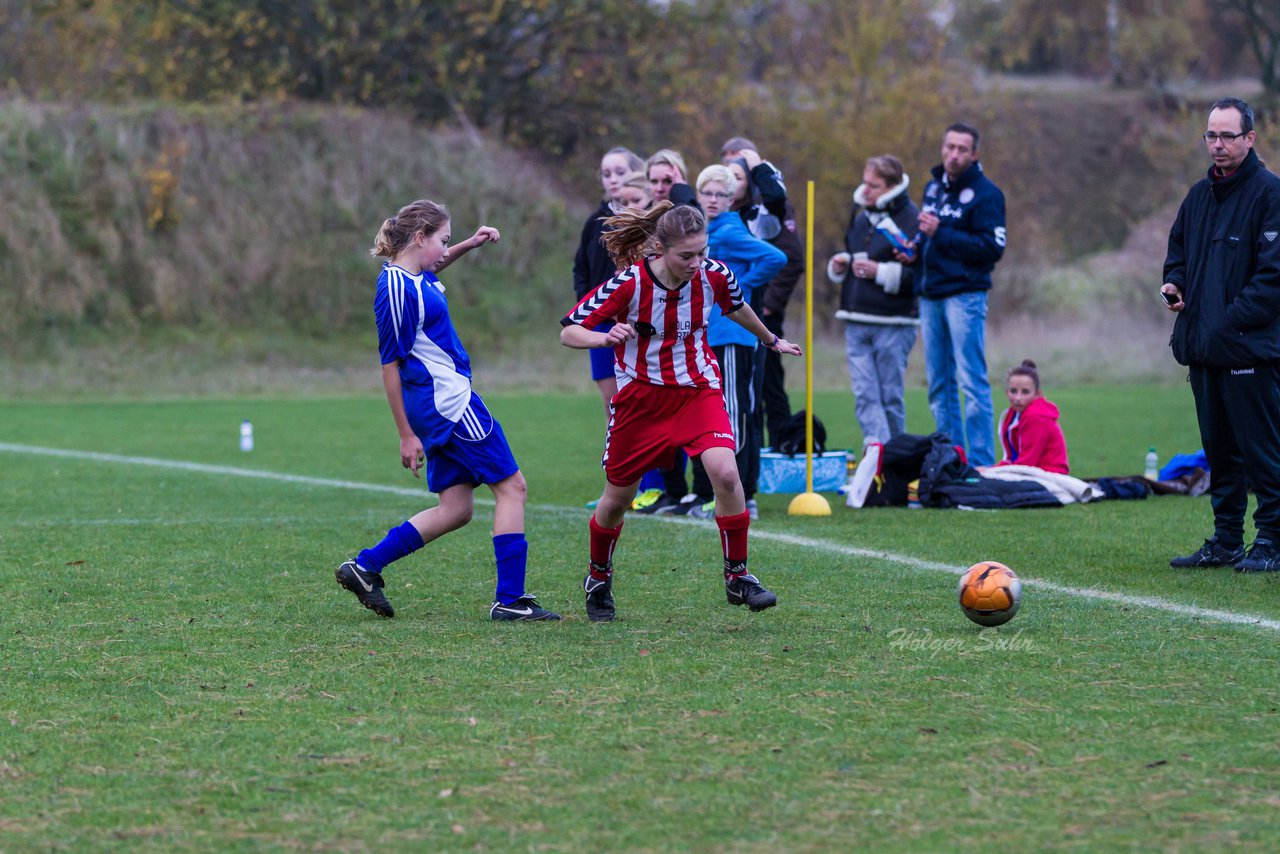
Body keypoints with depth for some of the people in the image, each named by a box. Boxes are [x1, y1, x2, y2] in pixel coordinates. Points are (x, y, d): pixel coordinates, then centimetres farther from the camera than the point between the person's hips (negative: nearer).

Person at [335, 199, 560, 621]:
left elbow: (436, 264, 38)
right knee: (511, 486, -4)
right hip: (449, 401, -10)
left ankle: (364, 567, 11)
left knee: (455, 509, 11)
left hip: (444, 406, 10)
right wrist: (406, 435, -15)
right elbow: (390, 365, -16)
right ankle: (509, 599, -4)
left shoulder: (415, 275, 10)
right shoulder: (398, 289, -17)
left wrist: (471, 244, 23)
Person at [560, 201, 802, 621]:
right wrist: (606, 337, -40)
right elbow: (568, 332, -19)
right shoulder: (629, 284, -22)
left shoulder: (713, 275, -12)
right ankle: (598, 578, 38)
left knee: (725, 472, -22)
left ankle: (737, 577, -6)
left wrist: (772, 340, 30)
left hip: (698, 390, 1)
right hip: (640, 397, -1)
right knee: (617, 497, 10)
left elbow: (736, 307, 13)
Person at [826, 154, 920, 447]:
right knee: (864, 395, -5)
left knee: (891, 397, 4)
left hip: (893, 326, -6)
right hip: (856, 324, 6)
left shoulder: (911, 222, -10)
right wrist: (839, 264, 8)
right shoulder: (860, 218, 14)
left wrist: (880, 271, -20)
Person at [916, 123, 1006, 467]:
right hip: (931, 296, 8)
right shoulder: (933, 187, 16)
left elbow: (992, 248, -16)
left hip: (965, 295, -8)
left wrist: (940, 234, -18)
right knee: (939, 385, 10)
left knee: (972, 383, -9)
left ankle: (981, 464, -8)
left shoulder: (985, 194, -7)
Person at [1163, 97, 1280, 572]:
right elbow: (1178, 248, 28)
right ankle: (1226, 541, 18)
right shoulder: (1199, 195, 16)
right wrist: (1174, 283, 6)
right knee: (1218, 449, 12)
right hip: (1203, 347, 8)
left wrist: (1233, 319, -18)